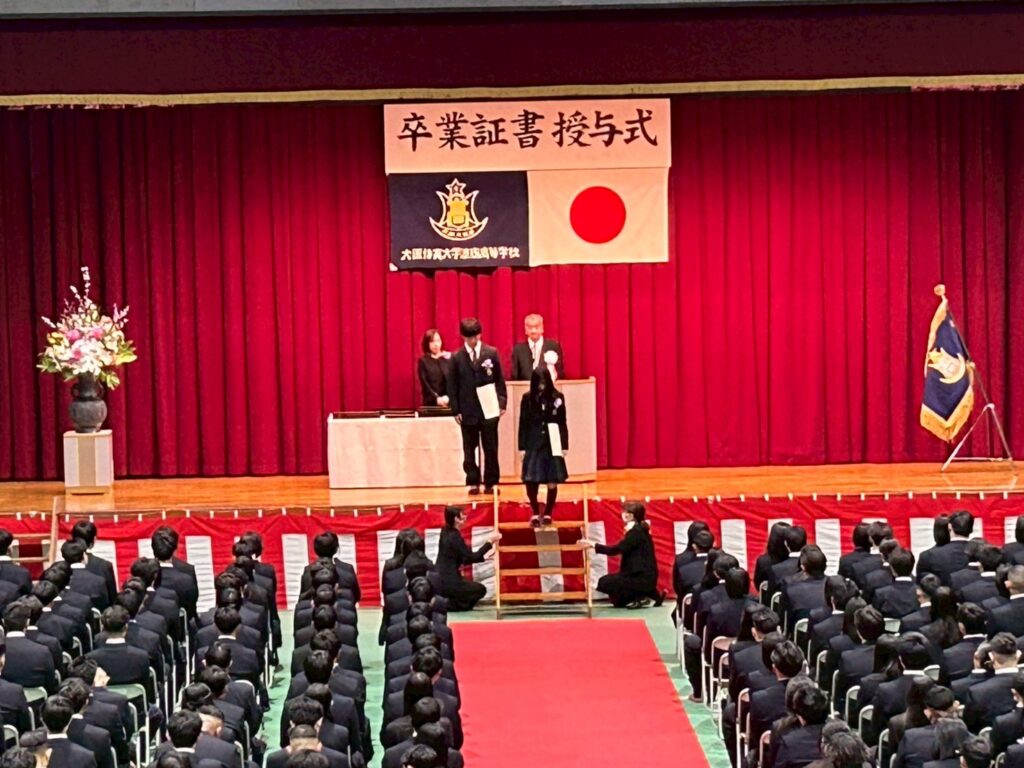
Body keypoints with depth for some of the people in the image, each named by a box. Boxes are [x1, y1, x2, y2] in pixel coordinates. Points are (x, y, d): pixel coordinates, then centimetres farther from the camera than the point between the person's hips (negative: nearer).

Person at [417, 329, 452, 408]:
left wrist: (448, 397, -16)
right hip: (431, 403, -1)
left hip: (448, 402, 1)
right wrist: (436, 398, -16)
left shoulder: (449, 358, 8)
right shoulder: (423, 361, 5)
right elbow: (425, 384, -2)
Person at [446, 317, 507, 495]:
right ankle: (473, 482, 12)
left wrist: (502, 403, -1)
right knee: (469, 449, 5)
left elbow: (499, 380, 5)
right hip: (468, 411, 0)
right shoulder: (456, 357, 1)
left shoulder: (491, 353, 2)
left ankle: (491, 482, 12)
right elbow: (452, 385, 3)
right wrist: (456, 410, -3)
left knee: (491, 448, 4)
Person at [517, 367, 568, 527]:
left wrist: (564, 446, -1)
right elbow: (523, 424, 3)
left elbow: (562, 424, 3)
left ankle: (547, 513, 20)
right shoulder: (527, 398, 1)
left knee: (552, 482, 1)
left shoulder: (557, 398, 1)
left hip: (552, 445, 0)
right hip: (533, 446, 0)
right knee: (531, 481, -7)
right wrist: (522, 447, 0)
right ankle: (535, 513, 14)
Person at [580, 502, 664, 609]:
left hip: (642, 578, -10)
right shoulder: (639, 530, 14)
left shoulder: (635, 532, -16)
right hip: (644, 576, 10)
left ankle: (639, 598, -10)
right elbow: (622, 549, 14)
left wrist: (593, 545, -16)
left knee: (604, 583, -14)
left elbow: (616, 550, -21)